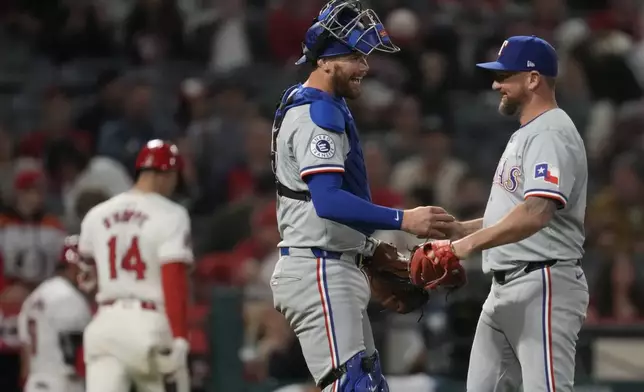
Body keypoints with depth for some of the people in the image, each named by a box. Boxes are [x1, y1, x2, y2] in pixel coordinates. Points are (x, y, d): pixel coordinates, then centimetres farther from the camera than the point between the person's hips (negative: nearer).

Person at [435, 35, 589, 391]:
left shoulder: (551, 134, -14)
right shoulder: (525, 134, 20)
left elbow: (536, 214, -29)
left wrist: (470, 244, -32)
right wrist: (458, 229, 14)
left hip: (543, 285, -11)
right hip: (505, 288, 11)